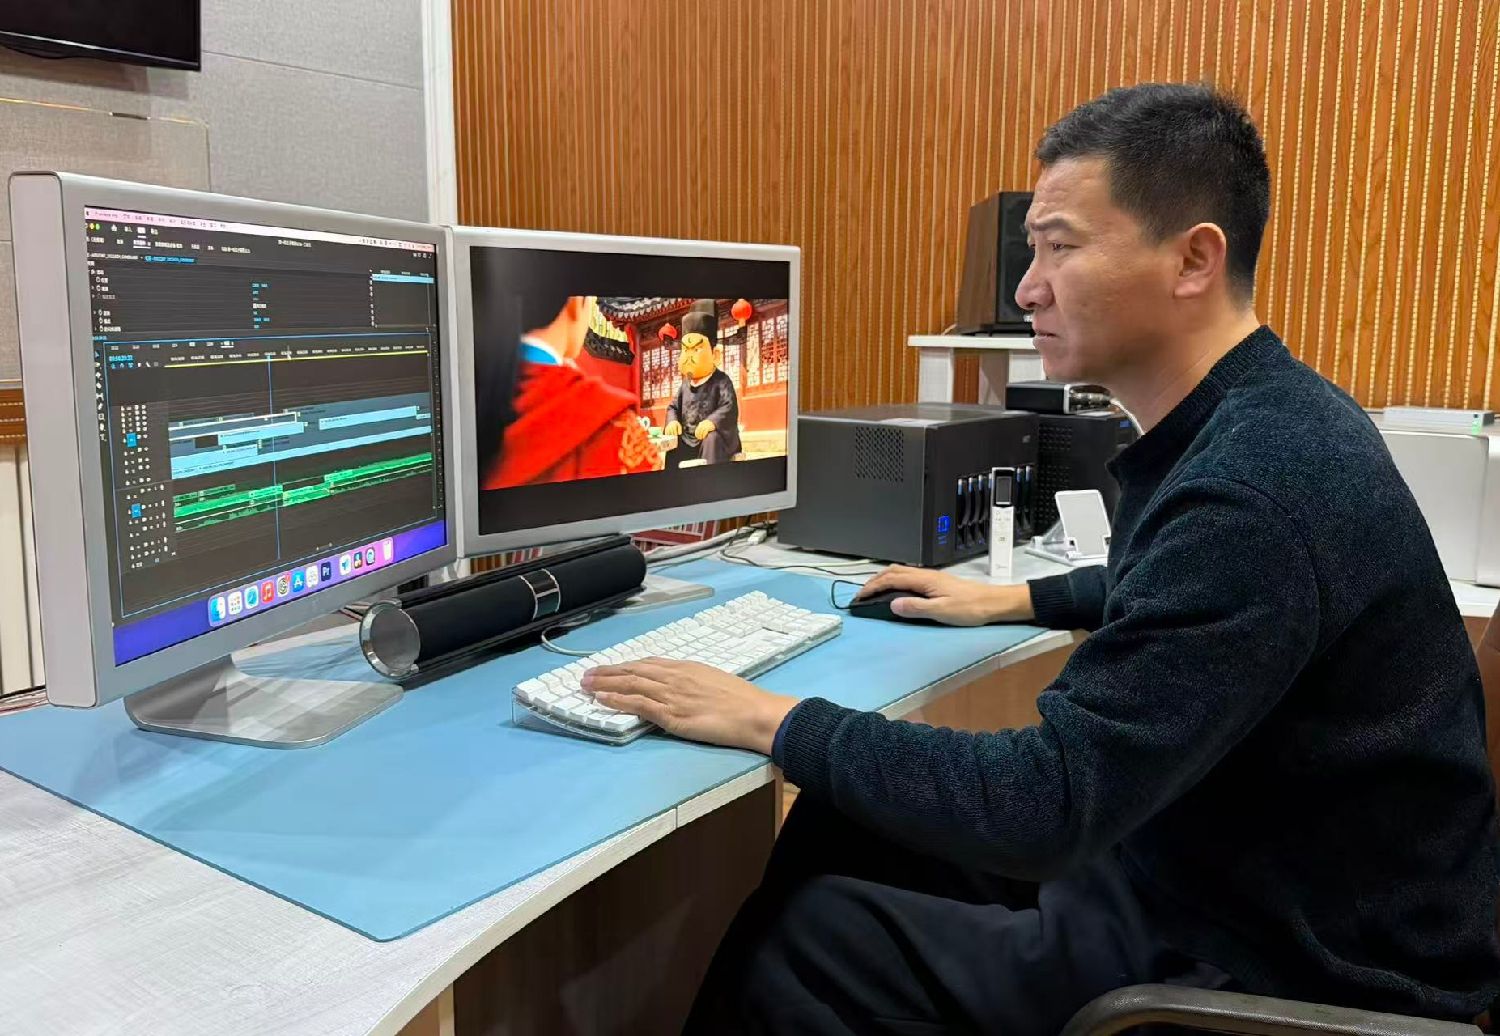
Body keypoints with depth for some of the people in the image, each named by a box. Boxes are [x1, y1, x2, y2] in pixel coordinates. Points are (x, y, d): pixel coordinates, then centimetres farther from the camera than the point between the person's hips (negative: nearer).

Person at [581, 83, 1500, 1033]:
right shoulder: (1252, 421, 2)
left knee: (805, 943, -11)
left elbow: (1049, 805, -30)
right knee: (844, 821, 6)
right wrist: (1013, 599, 22)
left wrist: (771, 723, -21)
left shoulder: (1255, 488, -30)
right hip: (1233, 868, 9)